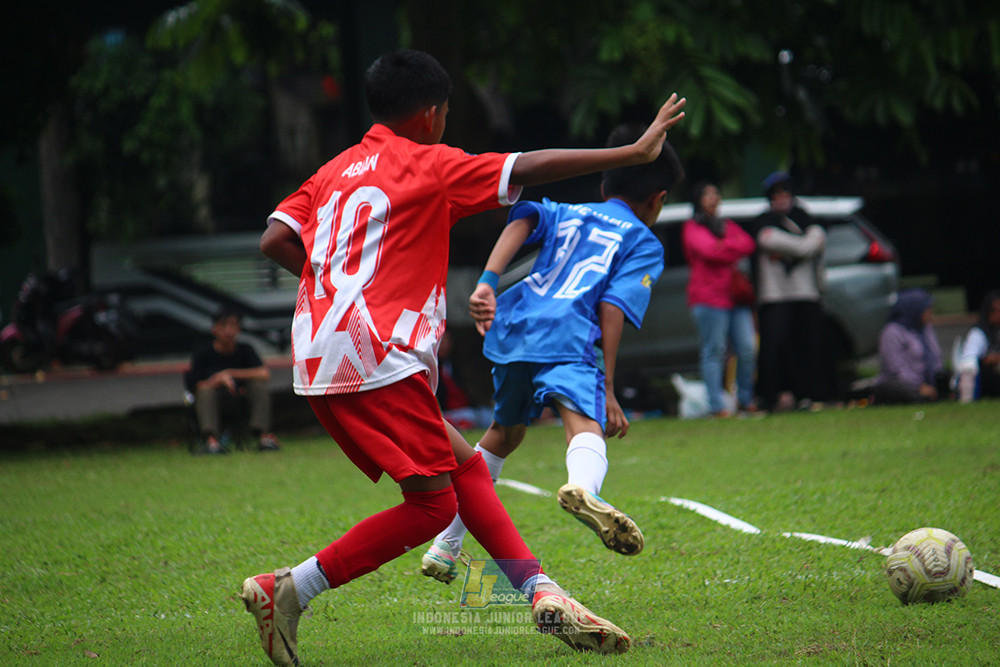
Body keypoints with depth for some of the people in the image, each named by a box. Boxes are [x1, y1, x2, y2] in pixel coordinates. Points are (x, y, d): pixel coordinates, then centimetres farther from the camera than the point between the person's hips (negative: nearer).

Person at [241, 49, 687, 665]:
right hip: (375, 356, -9)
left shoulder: (334, 172, 20)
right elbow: (531, 169, -4)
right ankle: (288, 591, -10)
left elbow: (275, 240, 10)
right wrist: (635, 153, -1)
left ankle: (543, 593, 5)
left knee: (466, 467, 12)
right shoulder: (427, 164, 0)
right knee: (433, 504, -8)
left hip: (322, 358, 9)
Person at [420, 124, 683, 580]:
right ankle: (582, 489, -65)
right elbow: (613, 306, 0)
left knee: (504, 433, 28)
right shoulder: (644, 242, 17)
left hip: (513, 323, 6)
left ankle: (443, 547, 36)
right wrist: (607, 387, -4)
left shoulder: (567, 214, 30)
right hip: (567, 335, -6)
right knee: (585, 423, -27)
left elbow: (522, 220, 7)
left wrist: (487, 283, -5)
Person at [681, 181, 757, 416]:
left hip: (737, 296, 6)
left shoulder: (727, 226, 23)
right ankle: (716, 405, -9)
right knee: (714, 350, -9)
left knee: (748, 349, -1)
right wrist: (734, 248, -3)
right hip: (709, 296, -6)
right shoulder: (692, 228, 4)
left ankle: (746, 399, 9)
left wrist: (724, 247, -9)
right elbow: (708, 249, -14)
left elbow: (748, 245, 6)